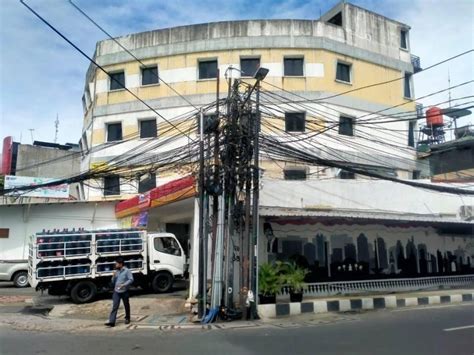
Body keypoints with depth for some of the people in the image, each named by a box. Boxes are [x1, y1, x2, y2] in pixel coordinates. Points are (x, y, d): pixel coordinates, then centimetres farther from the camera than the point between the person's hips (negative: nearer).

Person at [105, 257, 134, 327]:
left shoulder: (127, 271, -9)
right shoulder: (116, 271, 9)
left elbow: (131, 280, -14)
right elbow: (113, 282, 14)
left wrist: (124, 285, -24)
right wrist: (114, 276, -5)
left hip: (124, 291, -4)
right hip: (116, 291, 4)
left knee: (126, 306, 11)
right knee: (114, 306, -4)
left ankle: (127, 318, 28)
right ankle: (111, 321, -7)